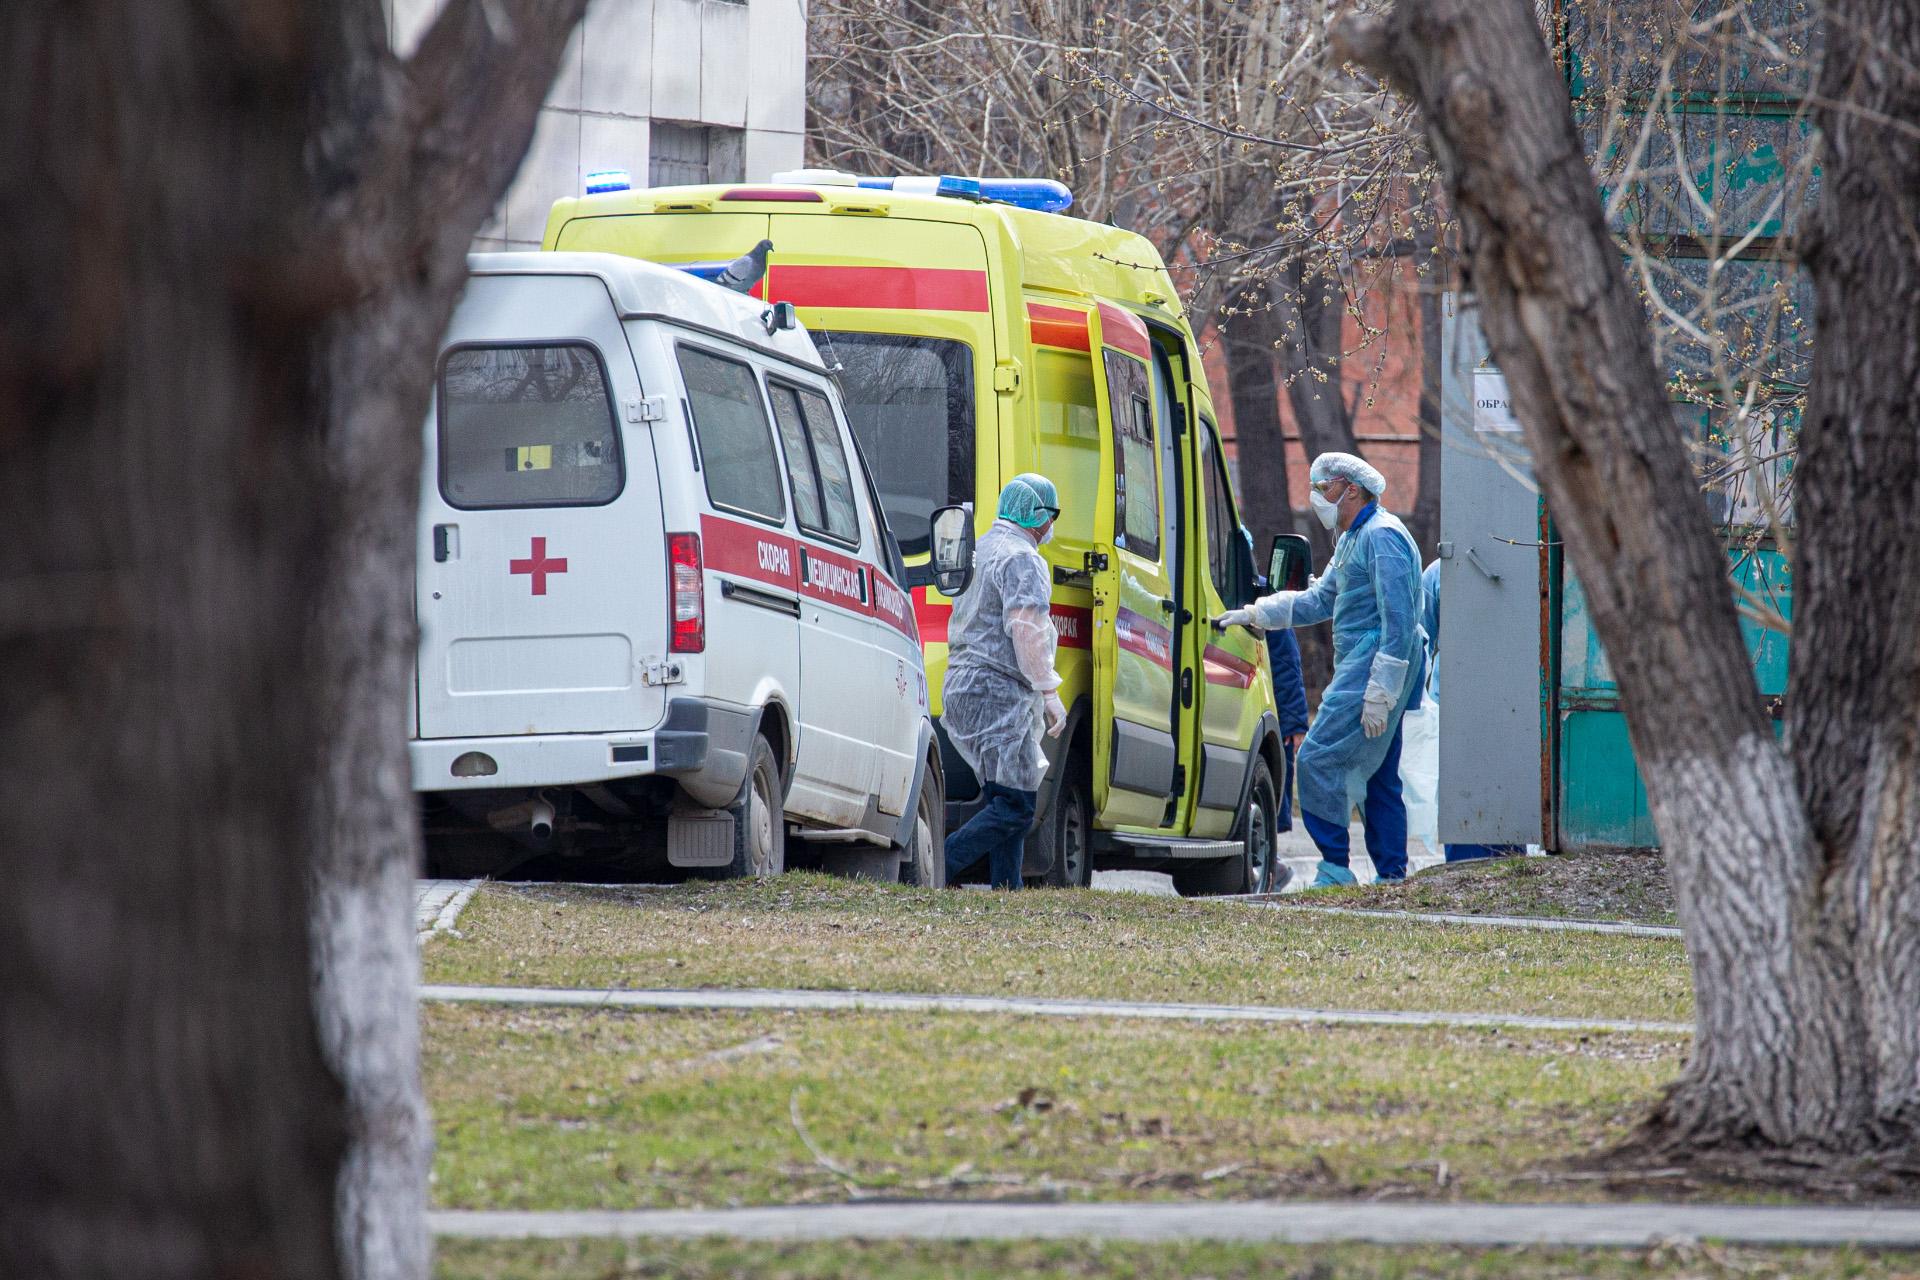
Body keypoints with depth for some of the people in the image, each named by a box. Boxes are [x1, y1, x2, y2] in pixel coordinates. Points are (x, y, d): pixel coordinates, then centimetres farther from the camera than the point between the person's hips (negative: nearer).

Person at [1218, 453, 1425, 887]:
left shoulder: (1382, 537, -14)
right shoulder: (1352, 539, 20)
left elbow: (1399, 622, -20)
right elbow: (1319, 600, 28)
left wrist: (1379, 693, -24)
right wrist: (1254, 614, 19)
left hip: (1373, 671, -11)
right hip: (1360, 670, 11)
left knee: (1319, 761, -13)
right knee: (1378, 779, 11)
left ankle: (1335, 869, -13)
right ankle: (1392, 876, 12)